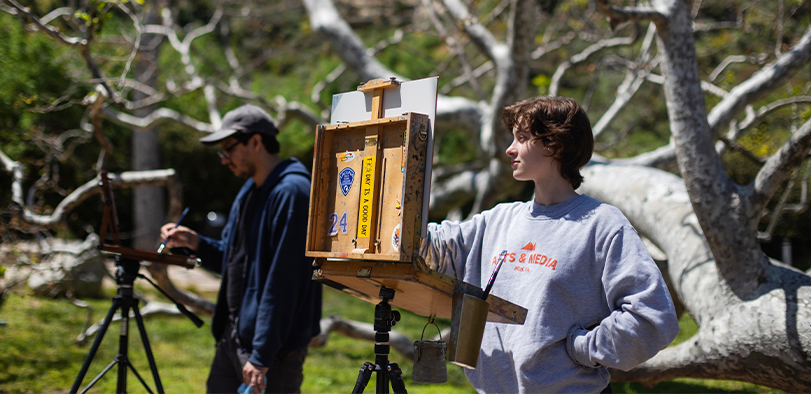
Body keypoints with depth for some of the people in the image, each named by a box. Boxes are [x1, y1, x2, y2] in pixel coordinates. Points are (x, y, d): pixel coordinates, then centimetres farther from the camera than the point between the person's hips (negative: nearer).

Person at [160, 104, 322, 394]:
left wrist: (262, 355, -23)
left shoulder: (291, 192, -16)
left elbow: (283, 280, -22)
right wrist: (195, 243, 5)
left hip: (274, 346, -9)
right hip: (233, 337, 9)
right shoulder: (250, 191, 15)